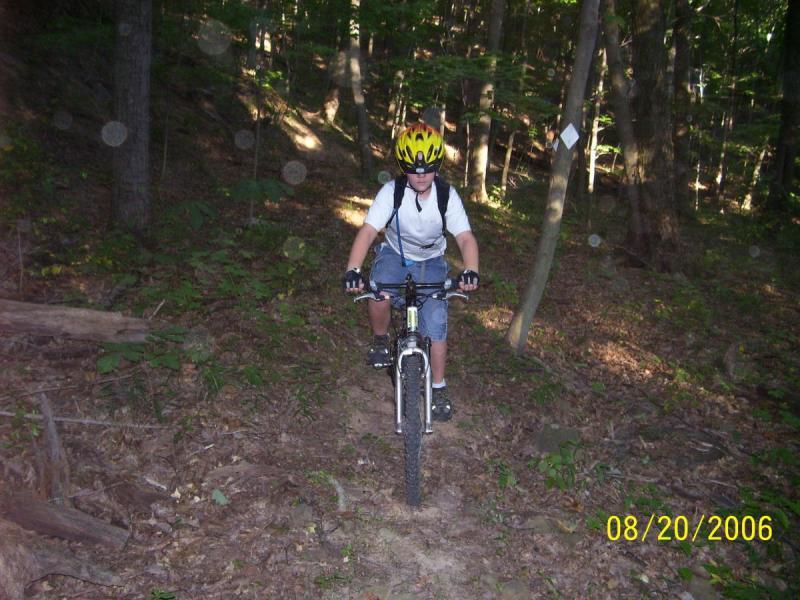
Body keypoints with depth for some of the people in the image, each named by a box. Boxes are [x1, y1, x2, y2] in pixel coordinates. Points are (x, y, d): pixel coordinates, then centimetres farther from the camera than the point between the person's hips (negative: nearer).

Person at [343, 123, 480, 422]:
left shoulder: (447, 196, -21)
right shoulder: (392, 191, -23)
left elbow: (465, 238, -28)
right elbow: (368, 231, -32)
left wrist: (470, 270, -49)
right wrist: (352, 270, -48)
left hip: (431, 262, 1)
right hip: (395, 254, 0)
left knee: (436, 324, -11)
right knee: (377, 295, -32)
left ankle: (439, 387, 9)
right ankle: (380, 340, 1)